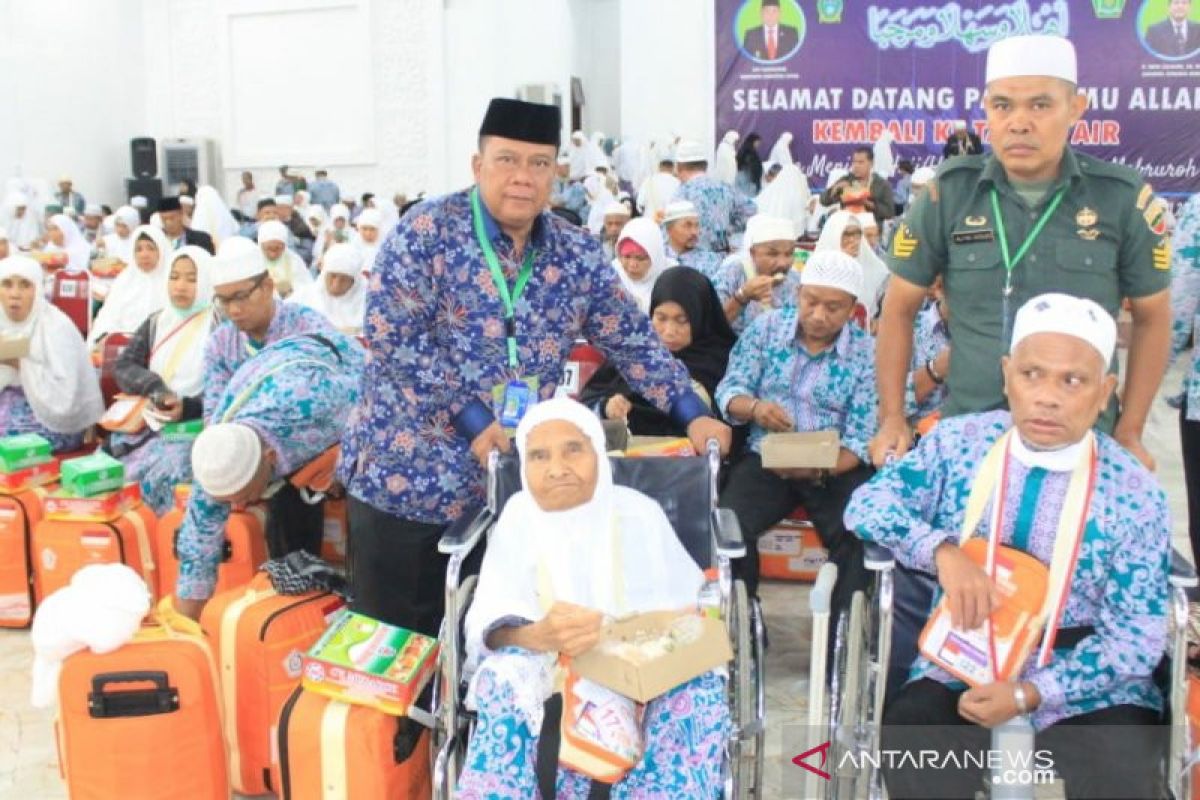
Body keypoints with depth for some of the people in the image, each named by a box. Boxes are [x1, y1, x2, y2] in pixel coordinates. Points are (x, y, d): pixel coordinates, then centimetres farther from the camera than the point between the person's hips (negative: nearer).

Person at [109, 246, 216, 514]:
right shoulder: (156, 322, 13)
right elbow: (123, 366, 6)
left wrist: (187, 408, -24)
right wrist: (155, 389, -14)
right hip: (149, 423, 5)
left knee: (159, 480, -28)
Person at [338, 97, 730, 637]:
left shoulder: (576, 253, 3)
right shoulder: (427, 232, -10)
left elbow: (632, 342, 8)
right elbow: (392, 336, -17)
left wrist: (692, 414, -2)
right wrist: (471, 420, -21)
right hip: (407, 473, -3)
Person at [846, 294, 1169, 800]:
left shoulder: (1135, 494, -7)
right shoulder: (958, 440, -3)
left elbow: (1137, 636, -6)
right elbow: (867, 504, -7)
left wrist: (1030, 694, -19)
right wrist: (942, 550, -27)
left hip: (1081, 677, 0)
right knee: (911, 747, -25)